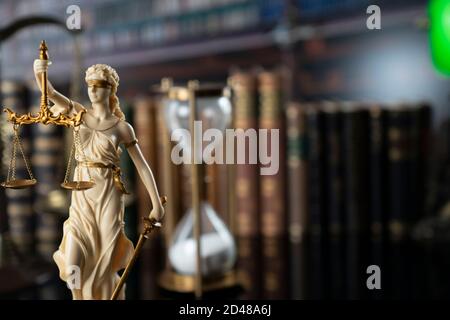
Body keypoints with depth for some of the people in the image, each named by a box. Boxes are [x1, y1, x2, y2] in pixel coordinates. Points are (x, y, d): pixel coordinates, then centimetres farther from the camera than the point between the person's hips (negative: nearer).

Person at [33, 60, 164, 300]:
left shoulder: (122, 127, -1)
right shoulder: (78, 113, 6)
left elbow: (142, 165, 0)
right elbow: (49, 92, -9)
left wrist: (156, 204, -1)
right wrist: (39, 73, -31)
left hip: (108, 194, -2)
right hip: (82, 195, 2)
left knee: (105, 264, 2)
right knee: (74, 266, -4)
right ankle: (85, 295, 25)